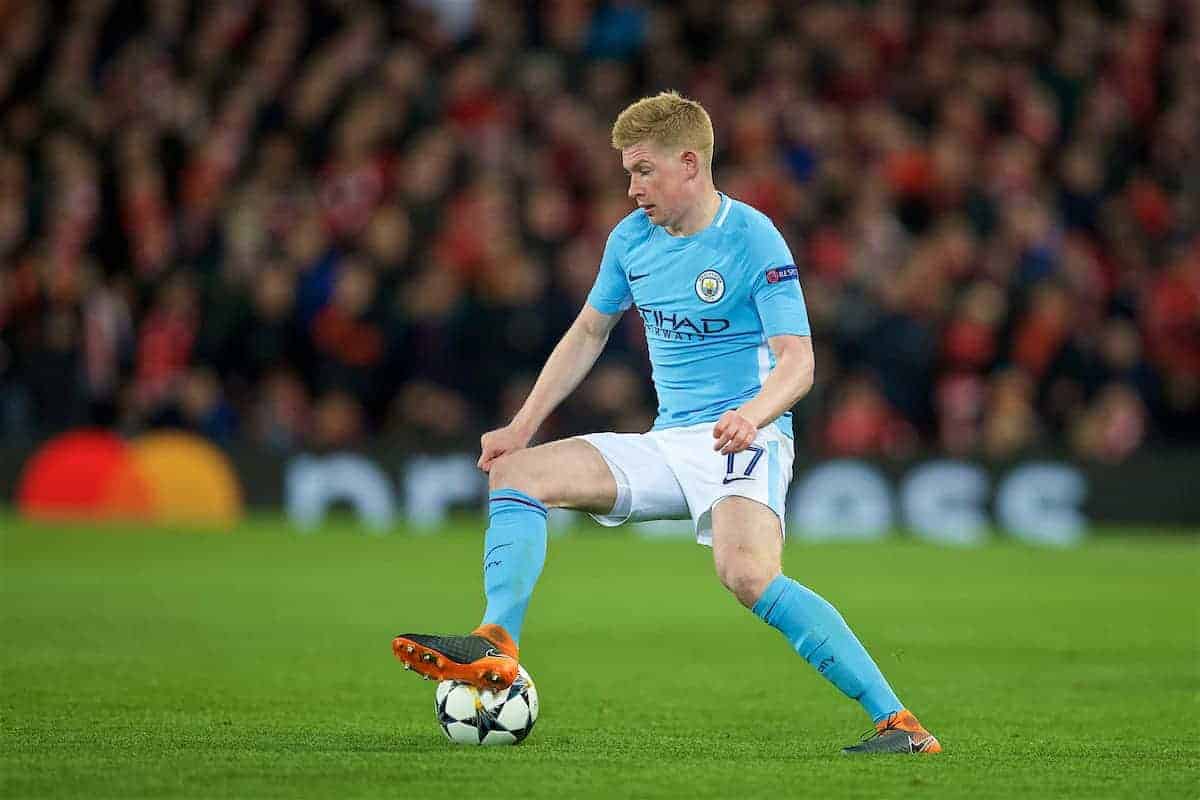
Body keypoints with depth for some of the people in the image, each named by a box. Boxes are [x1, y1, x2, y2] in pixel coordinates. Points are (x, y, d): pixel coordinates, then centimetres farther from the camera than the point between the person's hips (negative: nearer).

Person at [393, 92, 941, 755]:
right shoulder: (631, 239, 9)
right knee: (517, 473, -5)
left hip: (744, 443, -7)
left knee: (747, 574, -33)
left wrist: (753, 413, -38)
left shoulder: (753, 240, -12)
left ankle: (895, 721, -31)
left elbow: (797, 362, -17)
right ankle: (496, 645, -22)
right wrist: (523, 426, 14)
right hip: (666, 444, 8)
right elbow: (588, 333, 22)